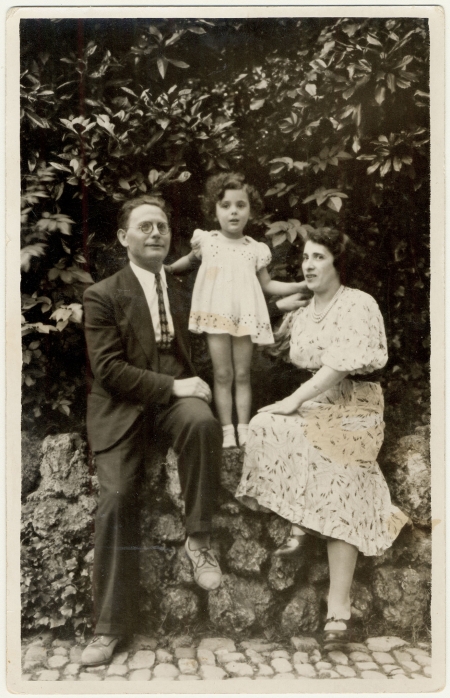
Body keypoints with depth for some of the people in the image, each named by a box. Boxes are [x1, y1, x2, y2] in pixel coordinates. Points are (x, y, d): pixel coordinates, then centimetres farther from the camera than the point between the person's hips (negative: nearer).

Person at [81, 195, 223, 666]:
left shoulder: (182, 291, 14)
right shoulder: (101, 296, 1)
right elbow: (108, 369, -8)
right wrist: (171, 386, -16)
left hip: (177, 395, 2)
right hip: (122, 411, -2)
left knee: (203, 421, -32)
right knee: (116, 500, -10)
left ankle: (198, 538, -15)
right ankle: (110, 625, 5)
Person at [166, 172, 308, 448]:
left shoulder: (255, 249, 2)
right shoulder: (206, 240, 2)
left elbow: (267, 284, 10)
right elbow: (190, 260, 23)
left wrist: (302, 285, 1)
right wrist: (166, 269, 19)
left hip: (245, 316, 1)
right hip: (216, 315, 0)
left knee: (242, 374, 7)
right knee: (222, 375, 3)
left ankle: (244, 429, 14)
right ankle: (227, 430, 9)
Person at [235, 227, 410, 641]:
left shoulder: (359, 305, -10)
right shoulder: (304, 314, 12)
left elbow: (340, 365, -21)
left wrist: (294, 400, -22)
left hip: (352, 412, -7)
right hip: (313, 406, 7)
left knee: (341, 503, -11)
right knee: (265, 429, -14)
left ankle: (339, 608, -6)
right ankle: (300, 525, 1)